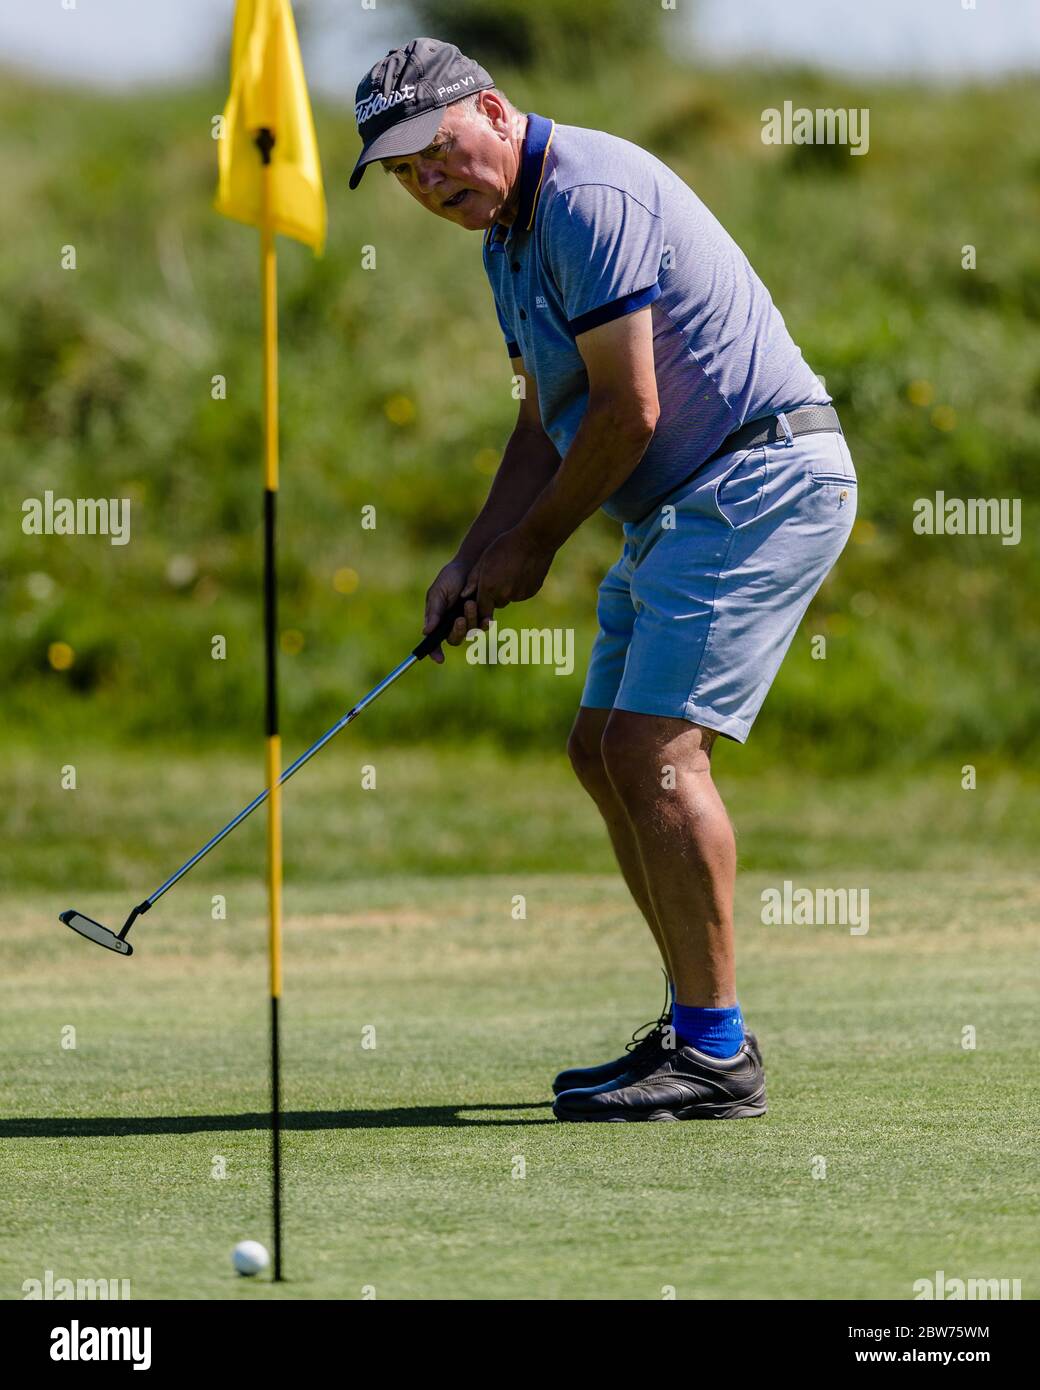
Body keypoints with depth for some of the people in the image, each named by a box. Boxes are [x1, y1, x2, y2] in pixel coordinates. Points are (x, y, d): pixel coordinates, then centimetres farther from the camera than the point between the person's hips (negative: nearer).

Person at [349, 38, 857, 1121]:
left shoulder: (589, 197, -18)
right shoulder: (509, 234, 15)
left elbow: (629, 412, -19)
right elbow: (547, 421, 22)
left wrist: (534, 545, -6)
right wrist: (476, 559, 9)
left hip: (761, 482, -11)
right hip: (680, 507, 11)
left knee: (654, 747, -16)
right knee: (603, 750, 11)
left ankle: (716, 1059, -14)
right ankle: (699, 1025, 15)